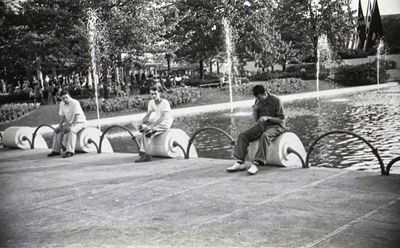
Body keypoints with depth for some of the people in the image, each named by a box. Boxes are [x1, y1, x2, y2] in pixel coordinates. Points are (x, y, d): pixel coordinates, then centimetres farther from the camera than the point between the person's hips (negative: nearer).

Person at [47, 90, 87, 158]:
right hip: (69, 123, 8)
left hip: (80, 122, -8)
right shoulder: (62, 104, 1)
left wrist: (70, 125, -30)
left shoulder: (75, 103, -22)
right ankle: (56, 150, 3)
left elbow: (77, 117, -26)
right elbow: (62, 116, 8)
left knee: (70, 130, -34)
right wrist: (60, 125, -6)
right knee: (58, 131, -1)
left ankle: (70, 151, -37)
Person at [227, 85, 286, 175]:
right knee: (242, 136, -13)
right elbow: (256, 119, 11)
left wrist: (268, 118, -24)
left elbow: (281, 119, -10)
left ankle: (256, 164, -45)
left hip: (275, 126, -6)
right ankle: (240, 162, -21)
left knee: (265, 136, -40)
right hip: (261, 125, 6)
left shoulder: (275, 101, -11)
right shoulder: (258, 101, 5)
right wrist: (255, 111, -10)